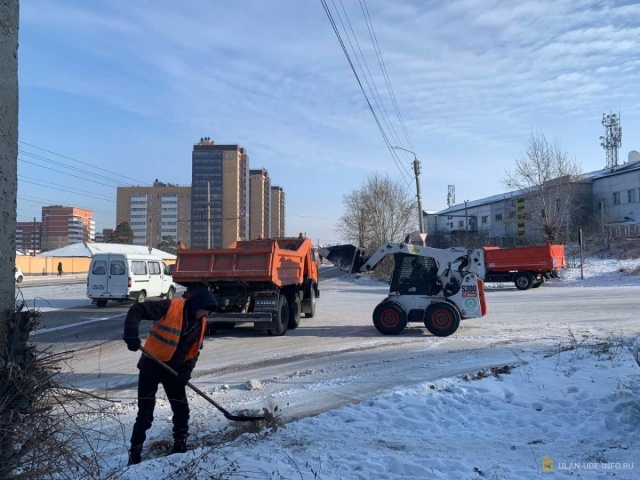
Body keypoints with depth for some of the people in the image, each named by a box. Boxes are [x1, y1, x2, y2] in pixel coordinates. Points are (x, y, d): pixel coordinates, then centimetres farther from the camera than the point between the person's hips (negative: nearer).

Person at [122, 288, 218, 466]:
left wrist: (185, 372, -9)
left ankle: (180, 446, 27)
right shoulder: (170, 307, -21)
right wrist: (132, 334, -36)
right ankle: (135, 452, 16)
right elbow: (136, 310, -23)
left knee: (182, 410, 8)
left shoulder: (201, 323, -1)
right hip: (151, 366, -5)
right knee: (145, 414, 1)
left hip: (174, 370, 5)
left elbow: (194, 351, 5)